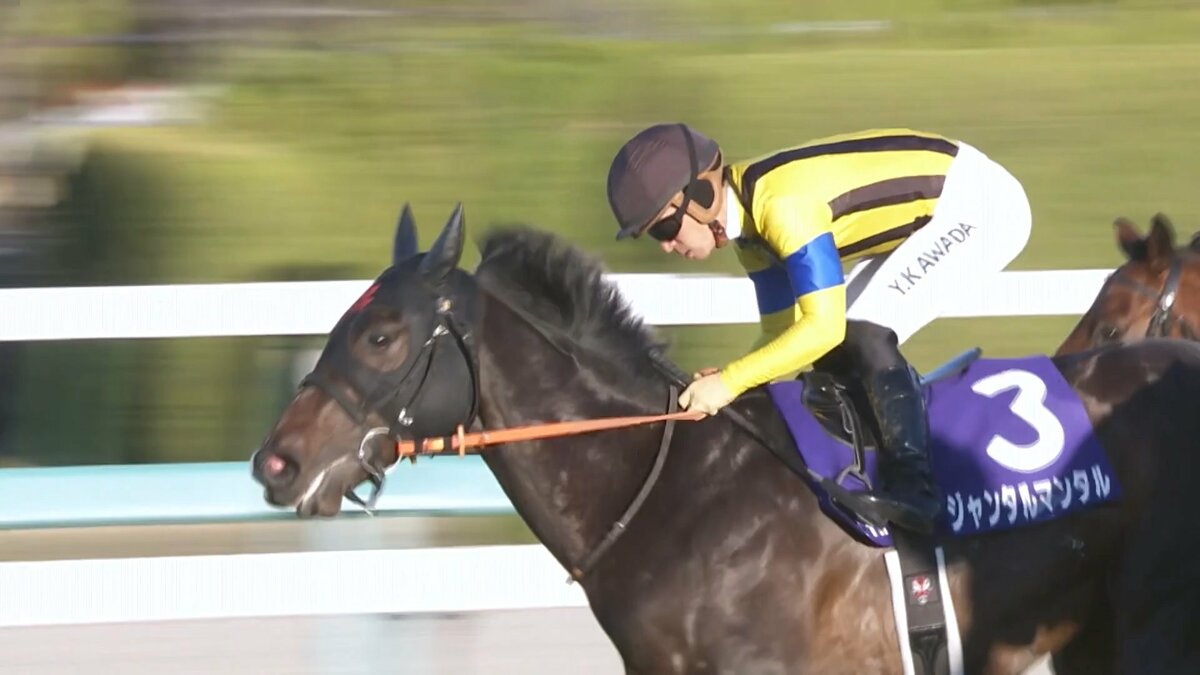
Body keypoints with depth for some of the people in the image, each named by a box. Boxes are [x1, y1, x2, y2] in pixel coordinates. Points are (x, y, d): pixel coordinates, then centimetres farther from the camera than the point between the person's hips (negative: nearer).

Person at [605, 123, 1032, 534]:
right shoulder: (751, 220, 2)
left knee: (863, 334, -20)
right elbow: (784, 331, 6)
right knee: (837, 351, 8)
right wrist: (721, 382, -10)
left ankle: (912, 487, -21)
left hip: (980, 203, -10)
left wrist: (731, 382, -29)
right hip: (930, 207, 10)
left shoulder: (784, 204, -28)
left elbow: (823, 328, -31)